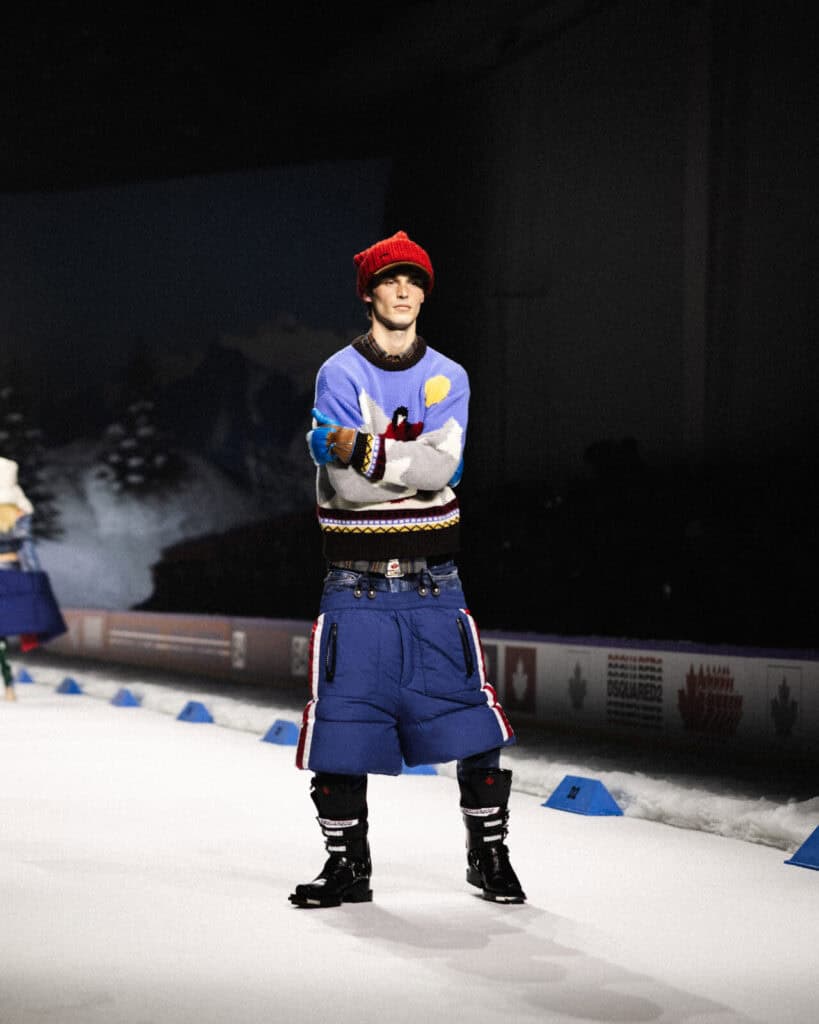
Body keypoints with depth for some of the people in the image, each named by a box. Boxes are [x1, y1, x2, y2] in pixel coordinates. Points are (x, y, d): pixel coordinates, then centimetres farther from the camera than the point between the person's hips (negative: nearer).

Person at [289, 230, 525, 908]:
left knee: (472, 722, 0)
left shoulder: (449, 377, 7)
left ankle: (489, 852, 17)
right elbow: (349, 488, -14)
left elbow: (442, 465, -12)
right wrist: (414, 462, -13)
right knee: (343, 725, -1)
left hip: (432, 584, 2)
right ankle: (347, 865, 15)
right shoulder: (339, 374, -2)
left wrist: (364, 448, -18)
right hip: (357, 585, -2)